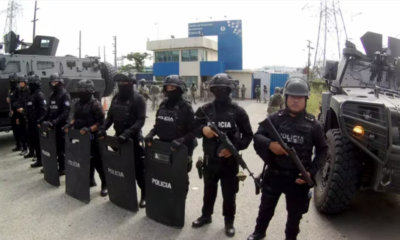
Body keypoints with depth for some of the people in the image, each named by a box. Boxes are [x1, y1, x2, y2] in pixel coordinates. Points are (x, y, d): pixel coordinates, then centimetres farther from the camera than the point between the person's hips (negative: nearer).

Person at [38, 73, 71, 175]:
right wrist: (42, 119, 6)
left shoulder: (65, 95, -10)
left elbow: (66, 113, -20)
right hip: (52, 125, 7)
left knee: (61, 148, 0)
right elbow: (49, 111, 19)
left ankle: (62, 168, 11)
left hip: (61, 125, -7)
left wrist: (54, 122, -29)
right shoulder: (52, 95, 15)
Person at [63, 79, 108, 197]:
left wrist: (89, 129, -28)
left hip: (92, 138, -8)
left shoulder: (95, 104, -14)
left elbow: (101, 122, -18)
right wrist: (70, 125, 4)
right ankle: (90, 180, 34)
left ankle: (105, 184, 8)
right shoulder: (78, 104, 10)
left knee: (97, 161, -2)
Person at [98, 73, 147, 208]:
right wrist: (103, 128, -4)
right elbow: (110, 116, 12)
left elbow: (141, 120, -19)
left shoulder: (138, 98, -12)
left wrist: (127, 133, -29)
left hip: (134, 138, -6)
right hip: (119, 137, 6)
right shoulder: (116, 98, 8)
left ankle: (144, 194, 15)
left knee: (139, 168, 1)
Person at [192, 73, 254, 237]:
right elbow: (194, 128, 5)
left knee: (229, 193, 10)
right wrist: (202, 129, -18)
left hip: (230, 160, -2)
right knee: (209, 189, 20)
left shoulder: (238, 111, -7)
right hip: (210, 159, 3)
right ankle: (206, 215, 41)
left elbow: (248, 135, -4)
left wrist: (234, 147, -19)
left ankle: (229, 221, 31)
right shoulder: (205, 110, 0)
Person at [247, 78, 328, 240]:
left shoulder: (313, 124, -4)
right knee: (266, 206, 19)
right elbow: (257, 136, -7)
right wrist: (270, 144, -28)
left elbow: (322, 150, 1)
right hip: (274, 174, 1)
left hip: (298, 177, 0)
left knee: (295, 213, 17)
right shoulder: (275, 118, -5)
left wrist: (312, 172, -11)